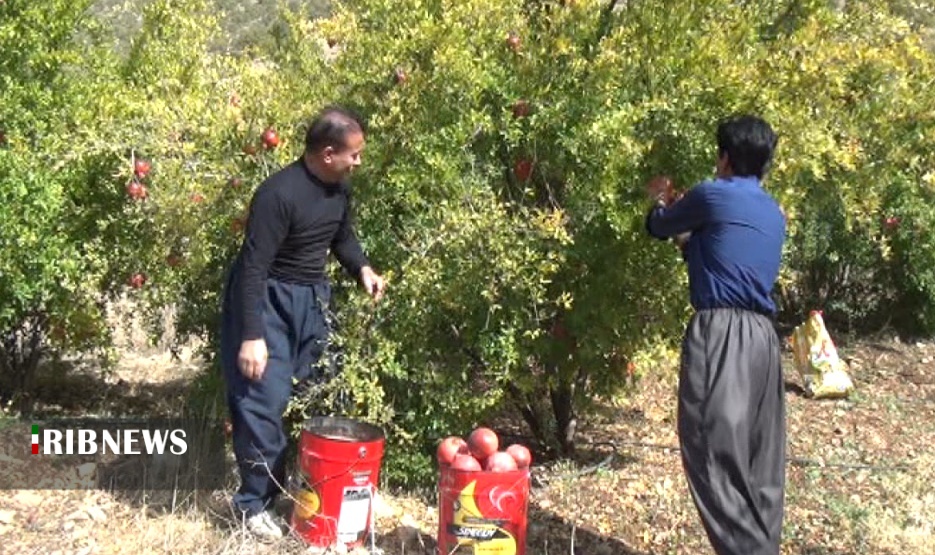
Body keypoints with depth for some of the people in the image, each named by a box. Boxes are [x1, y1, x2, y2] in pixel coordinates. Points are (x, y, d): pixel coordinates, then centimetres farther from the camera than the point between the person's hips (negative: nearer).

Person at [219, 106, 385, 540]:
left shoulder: (340, 188, 0)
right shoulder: (278, 194, -25)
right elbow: (252, 268, -25)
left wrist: (362, 269, -2)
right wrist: (251, 336, -28)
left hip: (312, 300, 8)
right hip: (268, 302, -8)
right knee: (265, 400, -9)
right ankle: (255, 502, 5)